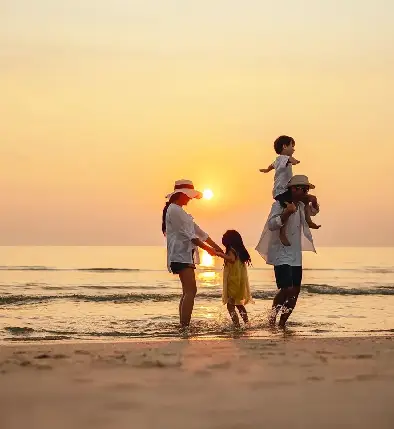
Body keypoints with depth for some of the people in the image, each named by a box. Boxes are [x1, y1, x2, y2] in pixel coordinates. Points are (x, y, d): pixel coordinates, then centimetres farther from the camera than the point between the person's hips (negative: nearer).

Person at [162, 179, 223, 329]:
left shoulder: (179, 211, 23)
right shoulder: (174, 210, -9)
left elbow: (197, 230, 21)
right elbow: (188, 234, -14)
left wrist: (216, 247, 17)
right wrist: (207, 248, -10)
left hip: (186, 255, 11)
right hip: (180, 255, -11)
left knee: (188, 292, 10)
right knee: (191, 291, -18)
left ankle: (183, 325, 11)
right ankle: (185, 326, -24)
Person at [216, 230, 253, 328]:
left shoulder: (231, 251, -14)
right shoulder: (240, 251, 10)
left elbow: (232, 259, -35)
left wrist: (220, 254, -33)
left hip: (233, 282, -8)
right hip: (241, 282, 9)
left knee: (230, 305, -7)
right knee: (239, 304, 23)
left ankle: (236, 324, -16)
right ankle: (247, 322, 23)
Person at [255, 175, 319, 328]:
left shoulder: (301, 206, 11)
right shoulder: (280, 205, -11)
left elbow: (313, 212, 32)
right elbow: (271, 225, -23)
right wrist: (287, 212, -35)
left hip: (296, 256, 8)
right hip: (282, 255, -8)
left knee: (295, 292, 5)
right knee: (287, 289, -19)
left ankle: (282, 324, 16)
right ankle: (271, 320, 0)